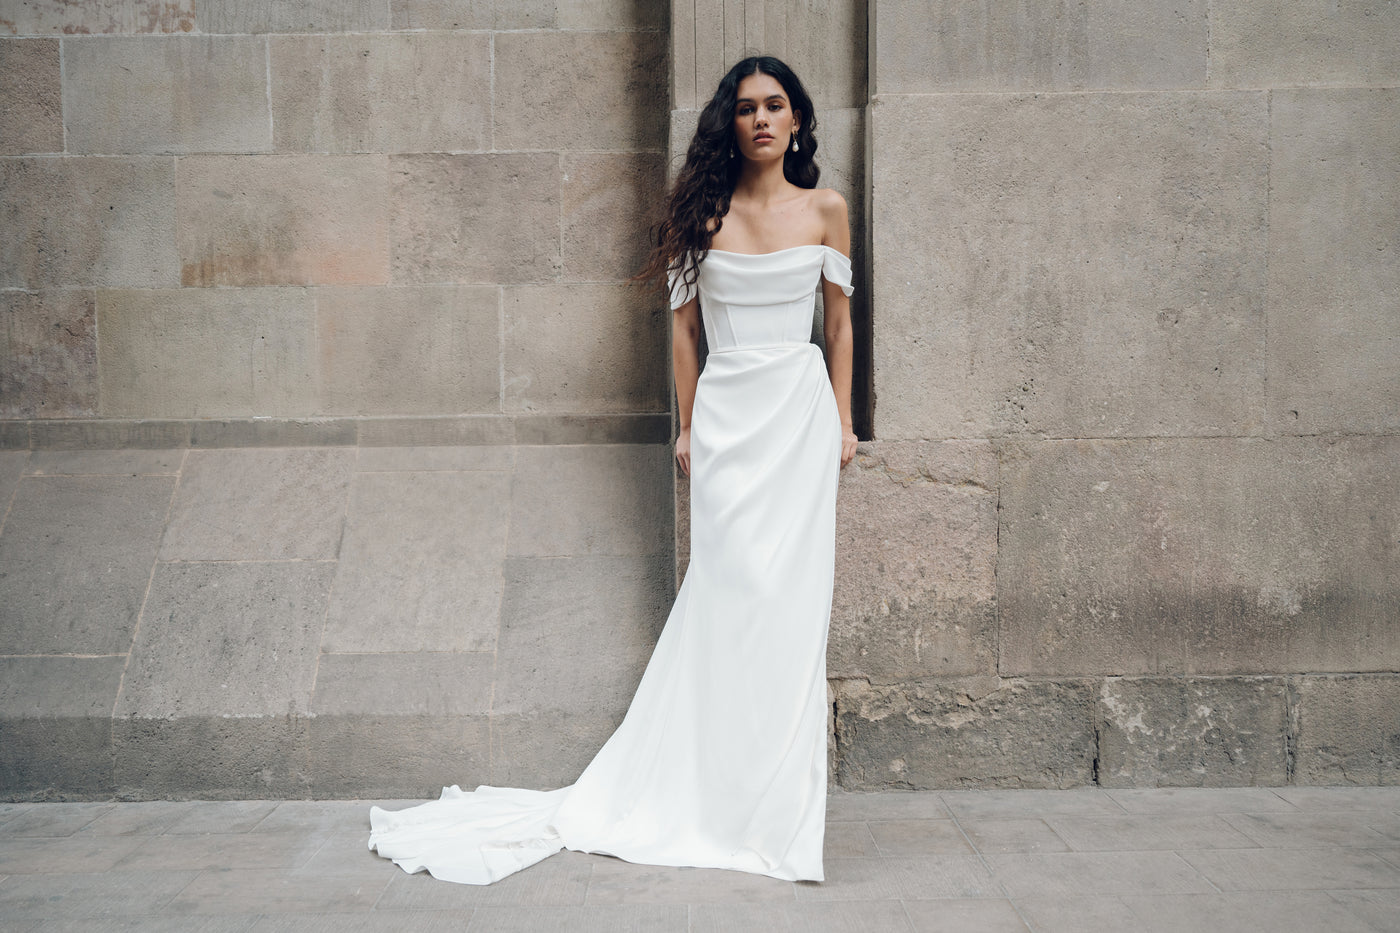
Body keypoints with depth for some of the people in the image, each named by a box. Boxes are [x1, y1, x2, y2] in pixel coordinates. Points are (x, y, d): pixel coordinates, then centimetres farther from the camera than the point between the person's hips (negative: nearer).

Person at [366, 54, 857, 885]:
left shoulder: (825, 211, 6)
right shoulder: (705, 212, 5)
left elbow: (841, 321, 10)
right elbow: (686, 324, 8)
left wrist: (844, 421, 5)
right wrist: (687, 426, 4)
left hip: (800, 414, 1)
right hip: (726, 415, 0)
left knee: (792, 599, -2)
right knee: (728, 596, -3)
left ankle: (780, 804, 8)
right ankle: (719, 795, 7)